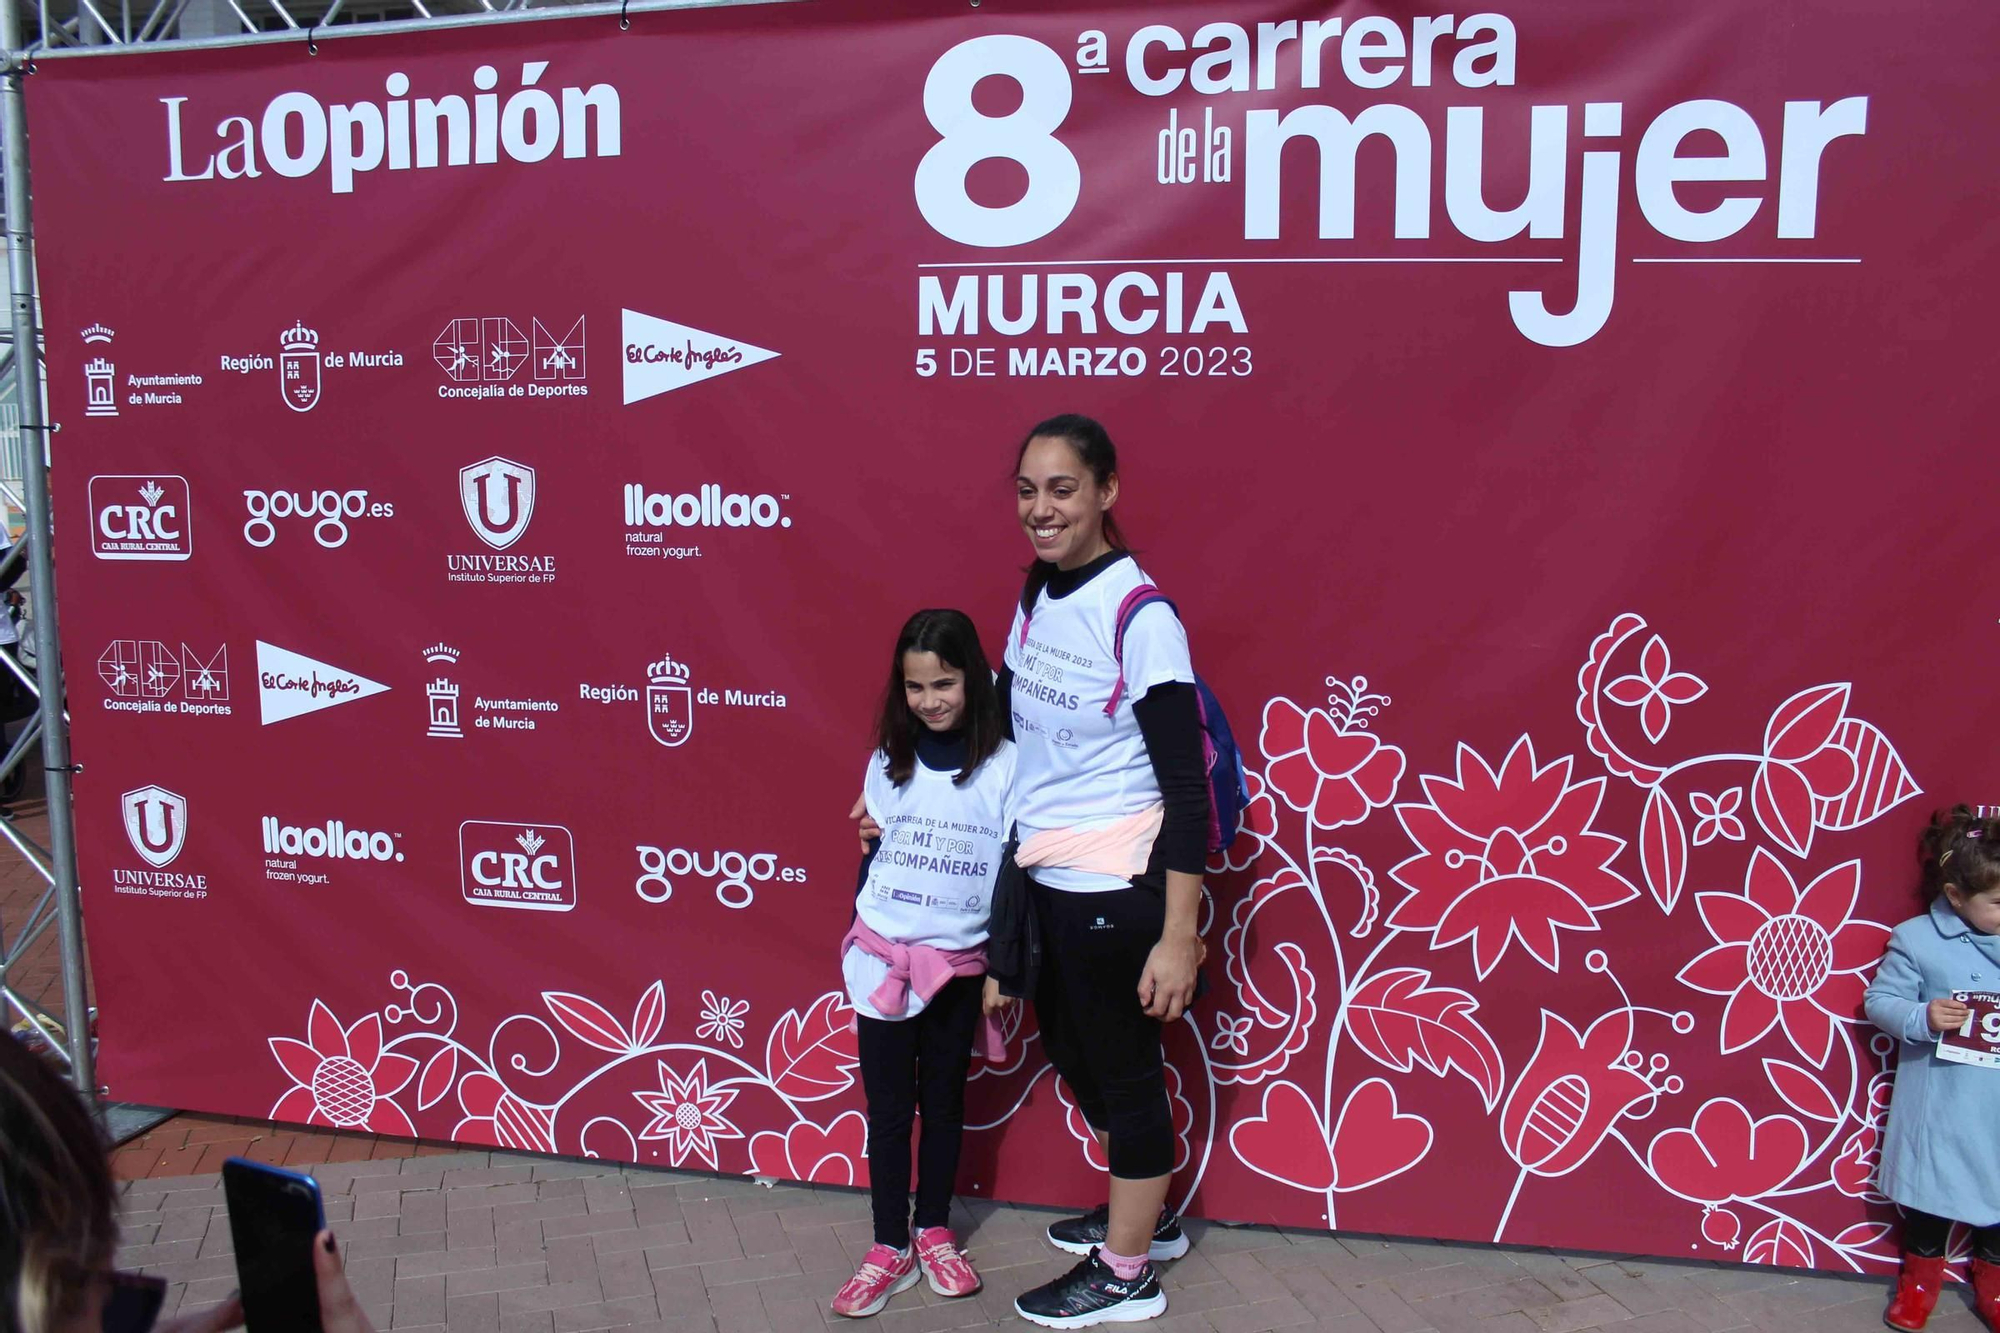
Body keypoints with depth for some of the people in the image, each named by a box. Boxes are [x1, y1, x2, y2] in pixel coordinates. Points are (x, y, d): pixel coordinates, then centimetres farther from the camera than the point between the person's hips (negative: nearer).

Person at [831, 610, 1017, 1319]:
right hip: (881, 956, 2)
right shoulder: (888, 763, -1)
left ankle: (934, 1230, 30)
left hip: (958, 963, -2)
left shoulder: (1004, 765, -9)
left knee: (943, 1100, 13)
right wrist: (861, 942, 11)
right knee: (886, 1105, 8)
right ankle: (890, 1247, 20)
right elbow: (870, 853, 8)